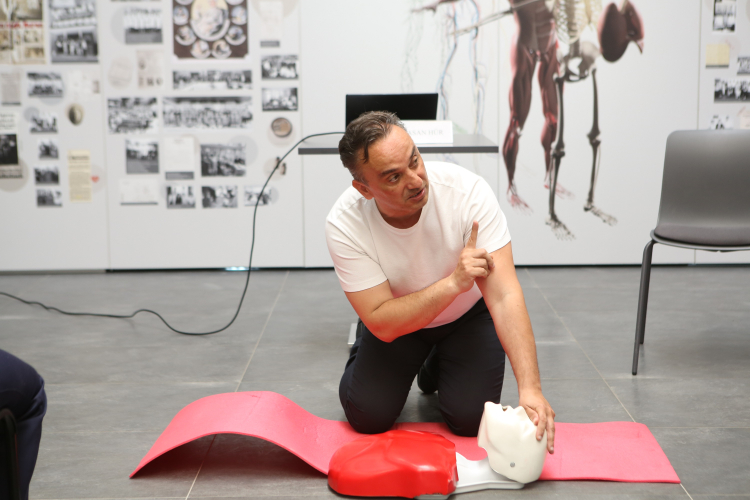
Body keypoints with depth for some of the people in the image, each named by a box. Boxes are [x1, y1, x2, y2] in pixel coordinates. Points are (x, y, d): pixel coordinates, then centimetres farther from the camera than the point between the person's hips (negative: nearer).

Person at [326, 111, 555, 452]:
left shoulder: (468, 190, -34)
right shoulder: (344, 225, -31)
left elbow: (504, 296, -37)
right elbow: (383, 323, -30)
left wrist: (530, 389, -47)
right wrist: (454, 282, -41)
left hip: (470, 314, 0)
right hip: (398, 321, 0)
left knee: (470, 419, -12)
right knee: (368, 416, -11)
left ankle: (436, 368, 22)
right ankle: (362, 354, 22)